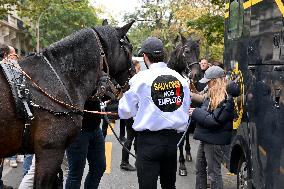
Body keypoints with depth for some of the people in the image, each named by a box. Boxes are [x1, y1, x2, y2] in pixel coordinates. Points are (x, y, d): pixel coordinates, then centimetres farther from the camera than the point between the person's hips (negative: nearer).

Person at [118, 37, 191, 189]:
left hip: (148, 140, -4)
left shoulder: (141, 78, -12)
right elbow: (185, 109, 9)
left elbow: (125, 112, -5)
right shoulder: (180, 78, 0)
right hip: (172, 138, 5)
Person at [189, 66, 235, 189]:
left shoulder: (226, 100, -19)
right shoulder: (212, 96, 10)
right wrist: (196, 111, -6)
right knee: (200, 168, 21)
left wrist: (195, 113, -15)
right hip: (205, 138, 10)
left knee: (213, 173, 0)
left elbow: (214, 121, -23)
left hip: (214, 141, -10)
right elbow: (205, 110, 15)